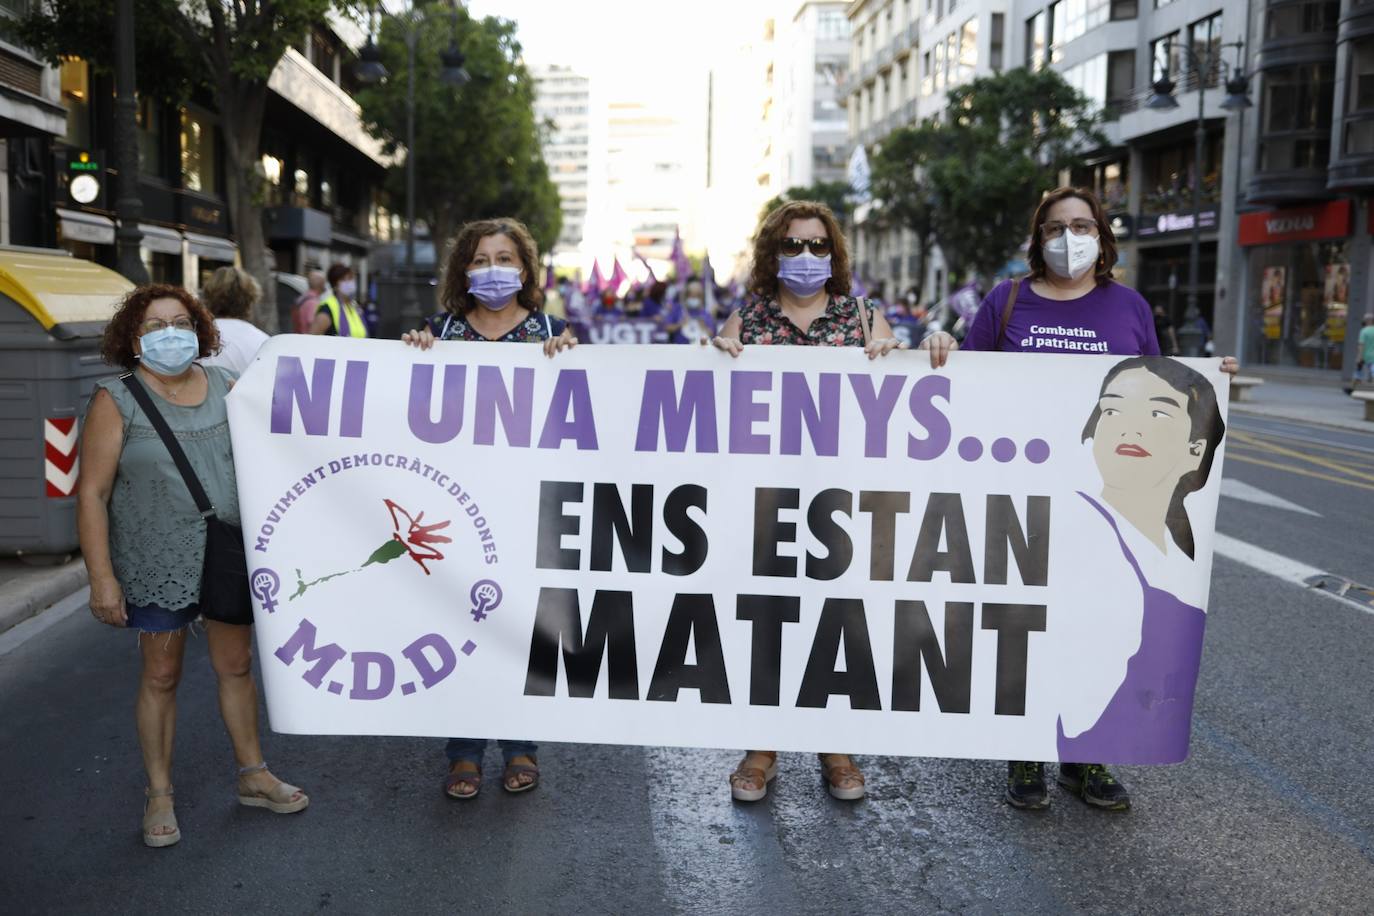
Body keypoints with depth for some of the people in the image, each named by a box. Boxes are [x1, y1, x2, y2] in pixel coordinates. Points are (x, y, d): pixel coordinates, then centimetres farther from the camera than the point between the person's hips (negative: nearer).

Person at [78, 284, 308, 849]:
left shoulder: (226, 386, 3)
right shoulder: (116, 400, -8)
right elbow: (92, 493, -9)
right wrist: (102, 579, -13)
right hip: (157, 565, -3)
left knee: (236, 665, 13)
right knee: (160, 676, 8)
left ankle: (253, 776, 29)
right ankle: (159, 795, 24)